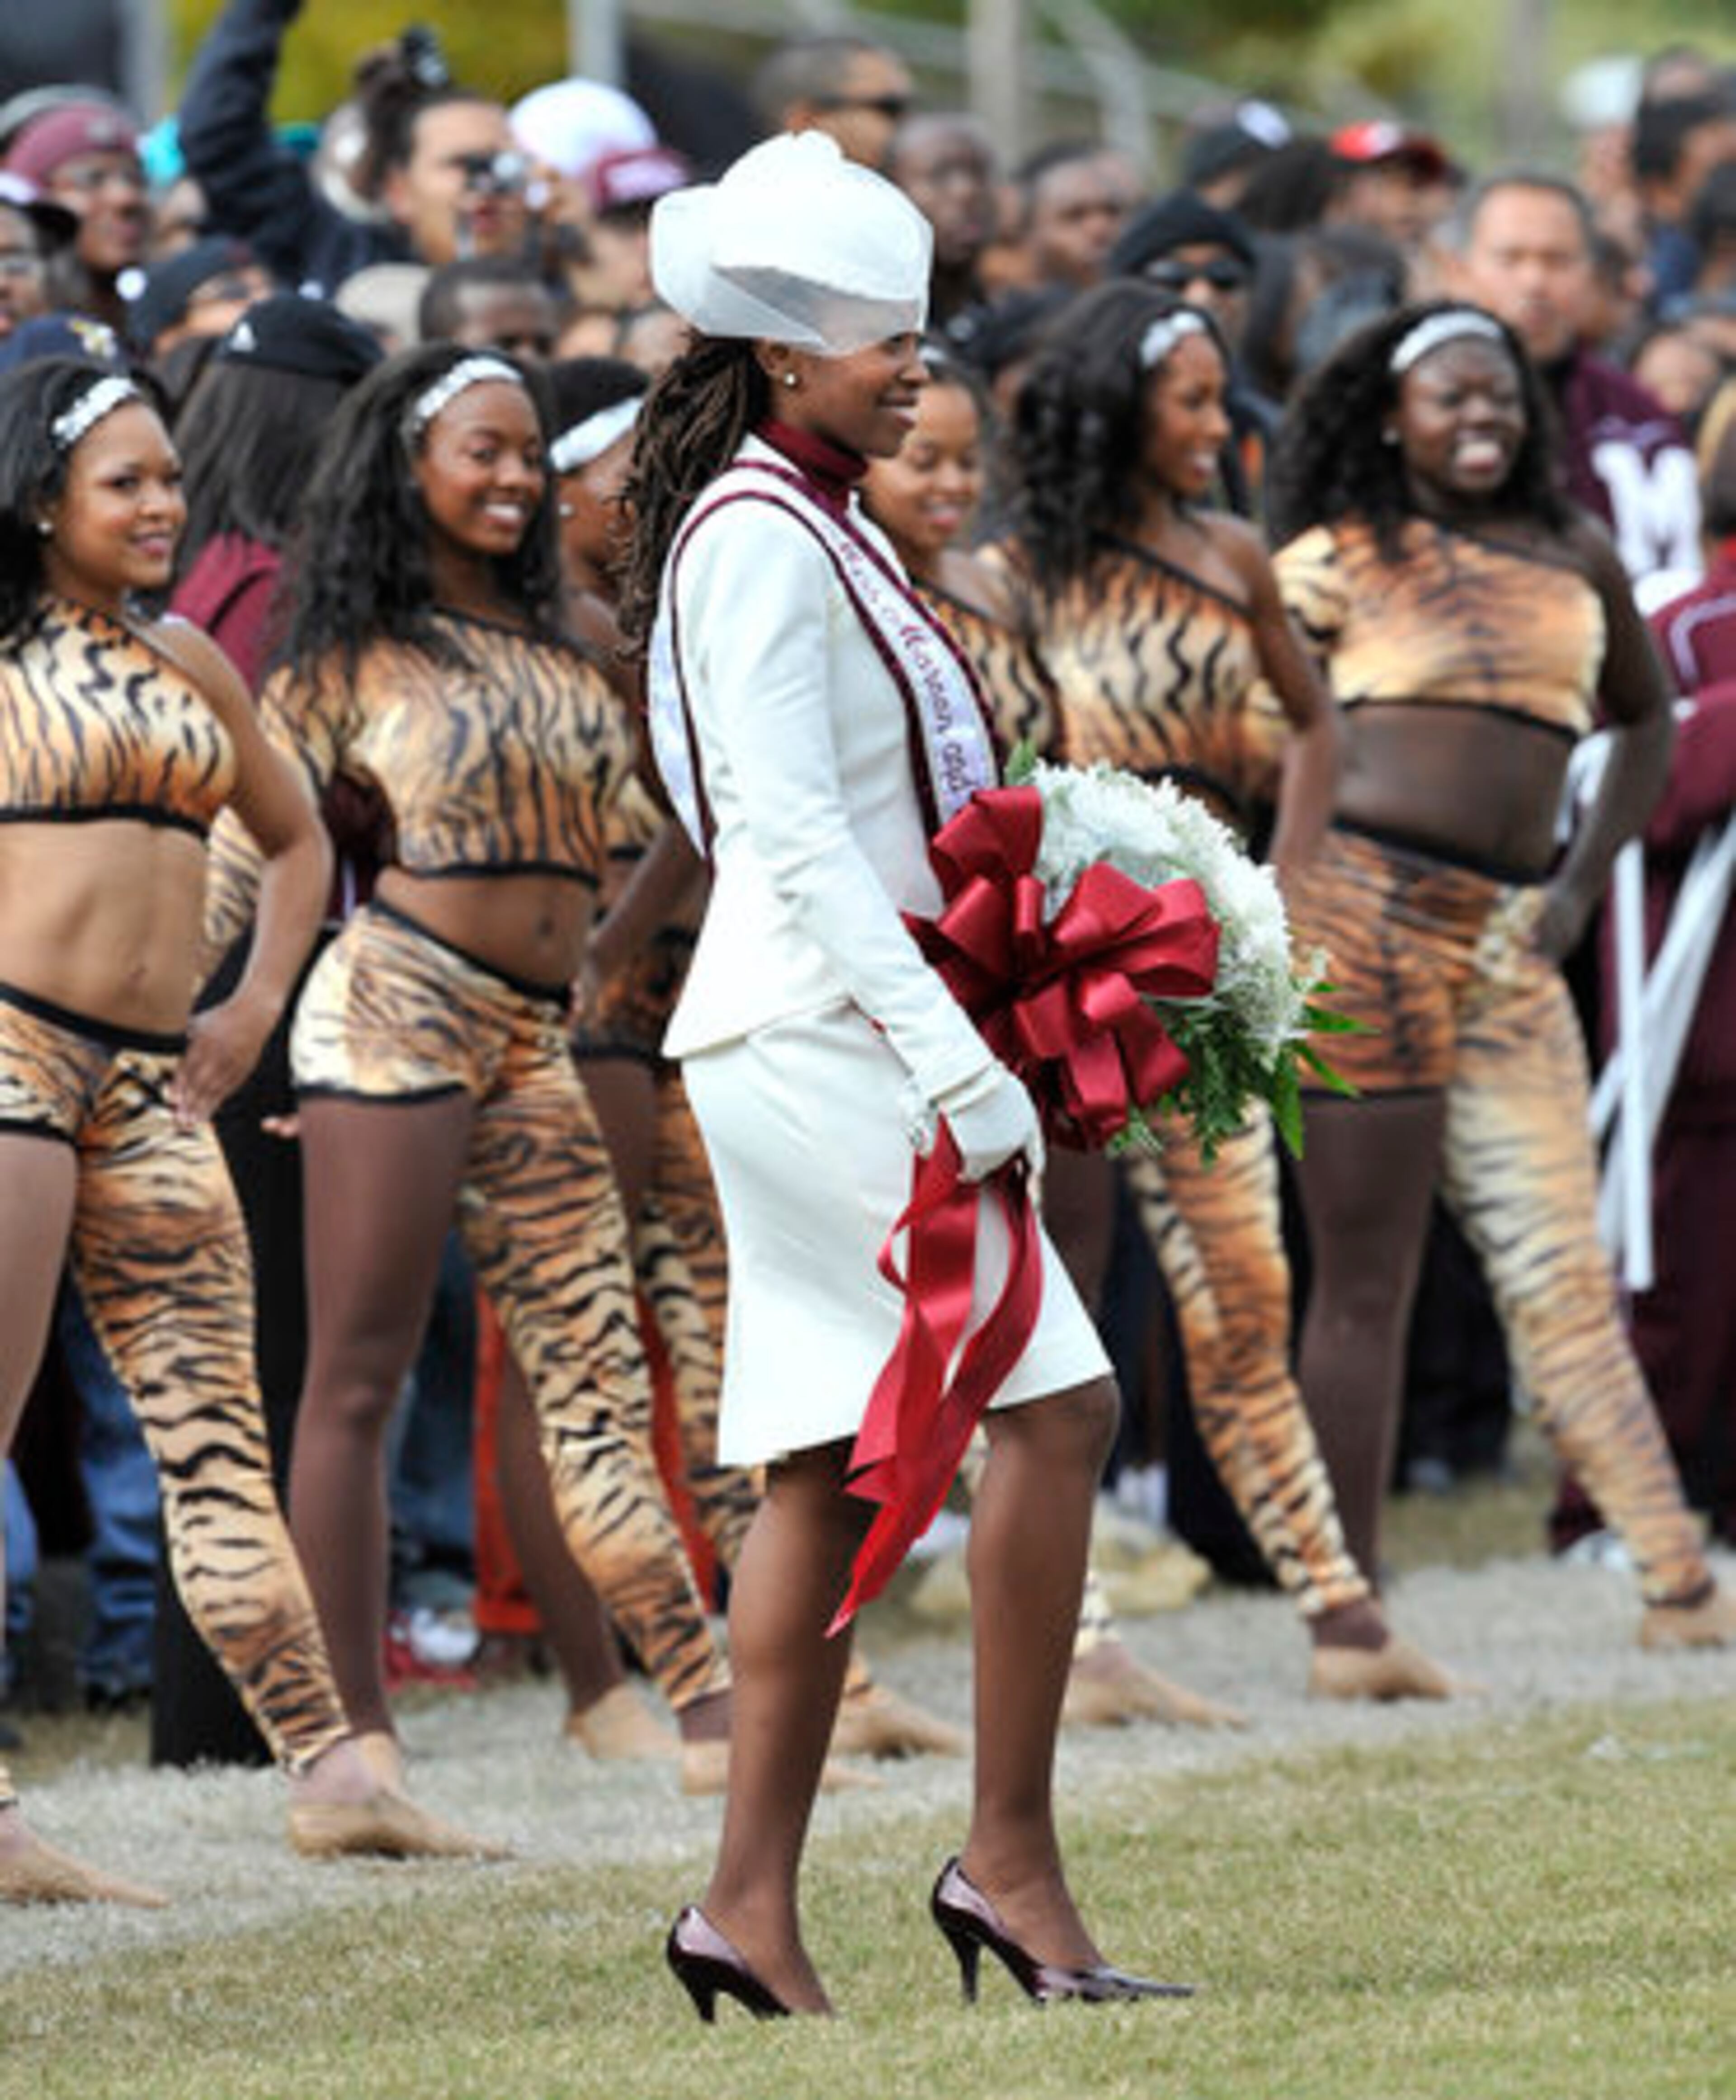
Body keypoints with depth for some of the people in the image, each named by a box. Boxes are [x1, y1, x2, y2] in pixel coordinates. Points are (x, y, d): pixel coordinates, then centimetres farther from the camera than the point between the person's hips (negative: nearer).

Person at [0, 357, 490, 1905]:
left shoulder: (188, 667, 17)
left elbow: (295, 838, 31)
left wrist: (259, 1004, 18)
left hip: (151, 1078, 6)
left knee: (214, 1426, 3)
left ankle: (326, 1769, 0)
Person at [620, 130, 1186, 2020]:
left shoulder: (810, 528, 17)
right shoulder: (762, 541, -13)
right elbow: (793, 837, -20)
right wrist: (960, 1072, -23)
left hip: (823, 1042, 10)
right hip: (821, 1035, -10)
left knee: (827, 1471, 7)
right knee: (1055, 1404, -11)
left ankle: (752, 1901, 6)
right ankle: (1010, 1859, -9)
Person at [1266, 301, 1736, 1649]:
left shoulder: (1575, 561, 15)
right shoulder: (1340, 561, 3)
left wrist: (1582, 885, 15)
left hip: (1508, 944, 4)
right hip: (1365, 914, -4)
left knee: (1561, 1269, 0)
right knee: (1366, 1276, -2)